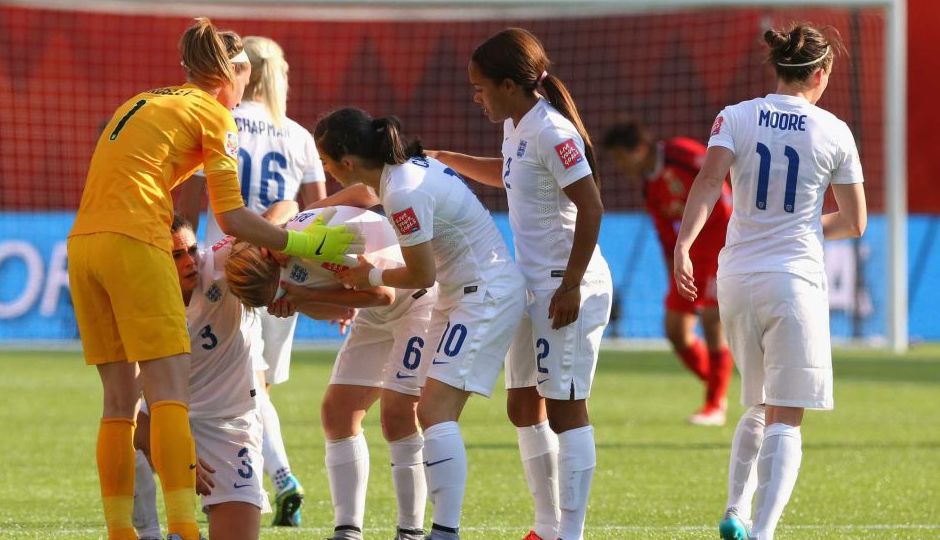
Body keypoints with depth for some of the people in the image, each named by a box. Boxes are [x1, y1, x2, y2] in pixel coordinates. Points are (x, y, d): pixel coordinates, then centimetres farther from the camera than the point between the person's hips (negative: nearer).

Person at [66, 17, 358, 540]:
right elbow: (231, 216, -1)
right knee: (171, 393, -10)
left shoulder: (144, 103, 26)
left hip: (83, 241, 7)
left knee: (120, 399, 9)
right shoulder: (213, 114, 4)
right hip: (135, 243, -7)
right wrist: (304, 244, 5)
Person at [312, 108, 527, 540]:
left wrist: (371, 276, 2)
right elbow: (361, 194, 27)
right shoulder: (404, 166, 5)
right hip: (463, 292, 10)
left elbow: (422, 276, -16)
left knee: (434, 411, -16)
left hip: (487, 294, -10)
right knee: (433, 413, 8)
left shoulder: (404, 195, -24)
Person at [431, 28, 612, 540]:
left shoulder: (551, 132, -18)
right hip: (532, 286, 10)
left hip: (567, 289, -10)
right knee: (524, 407, 14)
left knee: (565, 408, -7)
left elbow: (590, 208, -23)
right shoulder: (516, 127, 10)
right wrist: (446, 160, 27)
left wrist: (571, 286, -22)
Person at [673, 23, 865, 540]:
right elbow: (854, 223, 7)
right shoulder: (834, 132, 0)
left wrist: (683, 244, -23)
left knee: (758, 407, 23)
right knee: (785, 420, -1)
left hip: (737, 279, 3)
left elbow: (708, 181, -15)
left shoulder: (736, 117, 2)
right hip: (796, 280, -3)